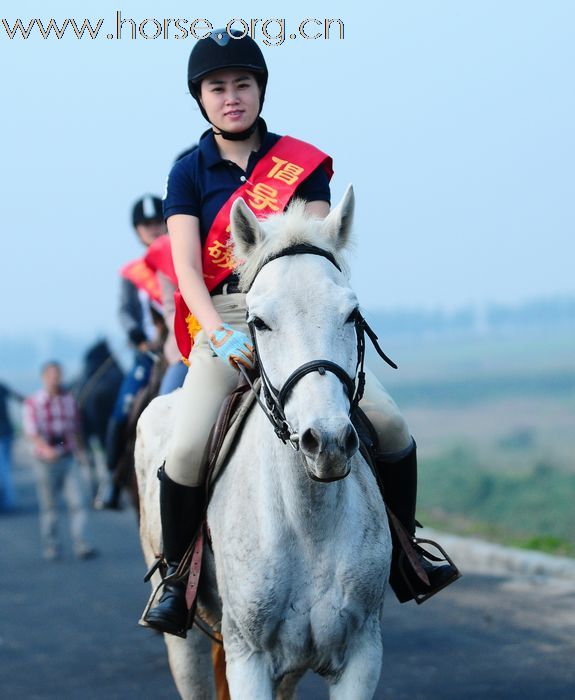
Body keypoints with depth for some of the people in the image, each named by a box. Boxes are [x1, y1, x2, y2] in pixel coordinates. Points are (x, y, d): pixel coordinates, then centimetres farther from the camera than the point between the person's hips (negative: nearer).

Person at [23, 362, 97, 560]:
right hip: (46, 461, -2)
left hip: (69, 458, 3)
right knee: (49, 506, 3)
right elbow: (32, 430, -15)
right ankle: (51, 547, 14)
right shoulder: (33, 403, -2)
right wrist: (45, 449, -31)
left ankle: (81, 545, -10)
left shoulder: (69, 399, 10)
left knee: (78, 502, -8)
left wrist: (77, 448, 16)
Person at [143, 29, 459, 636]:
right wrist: (221, 335, -22)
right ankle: (175, 576, -1)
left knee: (389, 423, -12)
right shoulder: (189, 174, 5)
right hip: (222, 325, -1)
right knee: (186, 448, -23)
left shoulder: (302, 163, 8)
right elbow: (187, 268, -6)